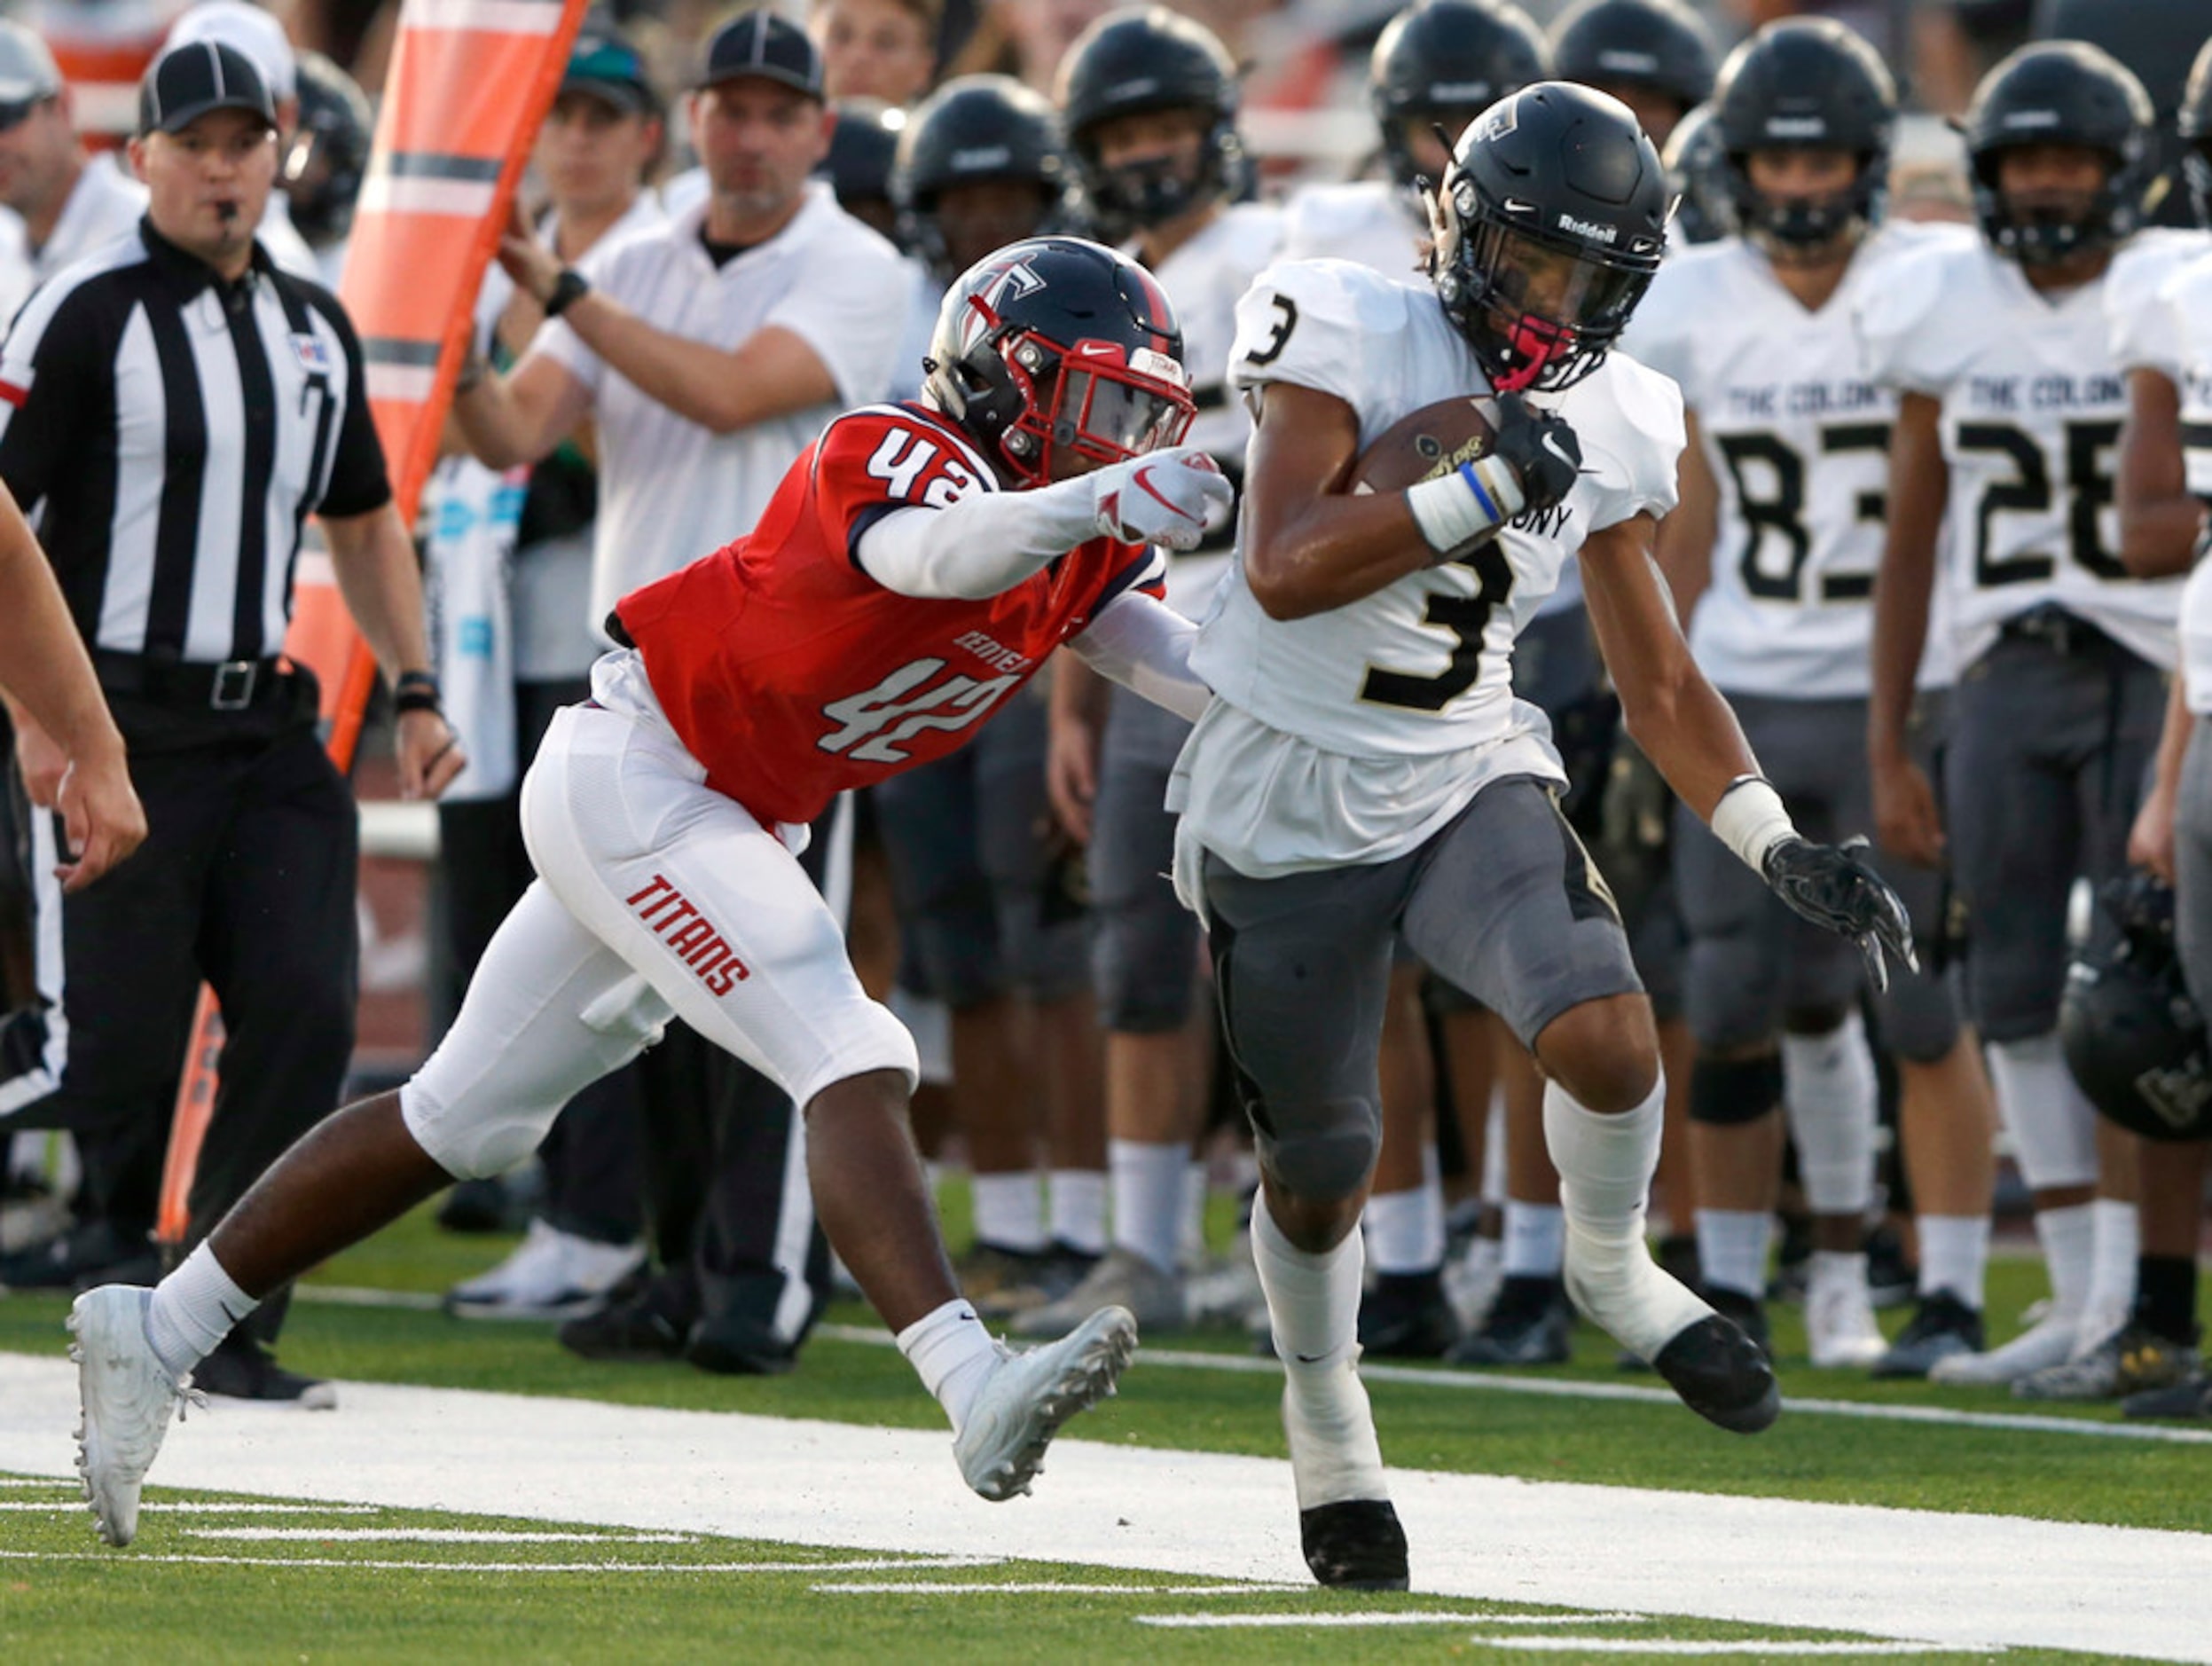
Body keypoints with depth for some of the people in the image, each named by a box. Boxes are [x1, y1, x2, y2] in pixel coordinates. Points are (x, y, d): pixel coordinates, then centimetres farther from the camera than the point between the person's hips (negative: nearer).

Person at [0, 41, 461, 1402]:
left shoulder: (315, 328, 14)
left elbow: (365, 523, 25)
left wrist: (415, 693, 14)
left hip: (268, 727, 6)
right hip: (121, 730, -6)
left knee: (305, 1017, -7)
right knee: (118, 1057, -11)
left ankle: (225, 1330, 1)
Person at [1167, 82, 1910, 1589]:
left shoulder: (1611, 432, 0)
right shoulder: (1351, 340, -15)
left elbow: (1660, 686, 6)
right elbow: (1284, 574, -26)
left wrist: (1780, 849, -8)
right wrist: (1485, 487, -31)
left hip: (1471, 787, 3)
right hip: (1289, 817, -3)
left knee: (1608, 1038, -24)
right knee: (1318, 1171, 9)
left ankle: (1612, 1269, 8)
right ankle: (1325, 1409, 39)